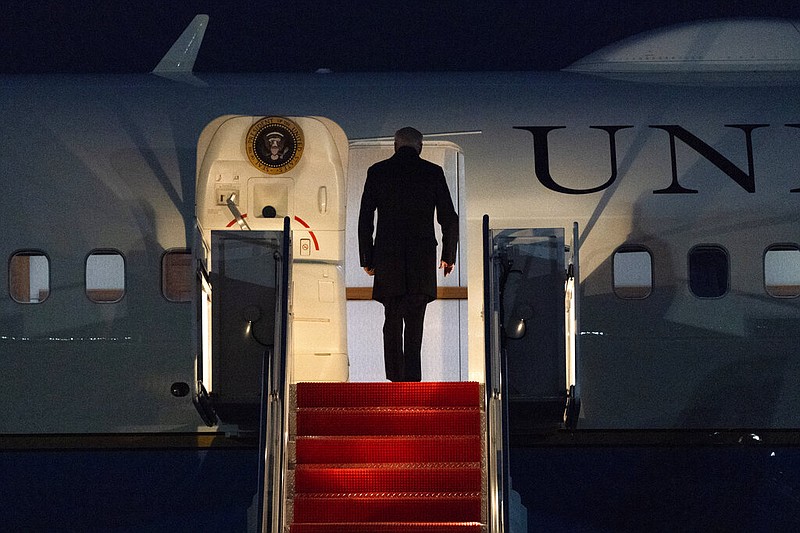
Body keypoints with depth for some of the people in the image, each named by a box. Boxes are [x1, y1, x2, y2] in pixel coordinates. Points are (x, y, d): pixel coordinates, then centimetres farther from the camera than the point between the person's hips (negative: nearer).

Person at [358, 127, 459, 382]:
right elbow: (449, 218, 4)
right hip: (422, 259, -1)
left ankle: (395, 377, 10)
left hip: (387, 258, 1)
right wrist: (448, 255, 15)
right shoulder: (433, 172, 2)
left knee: (392, 322, 10)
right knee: (414, 322, -3)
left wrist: (367, 258, 11)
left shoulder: (377, 171, 4)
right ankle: (411, 378, -11)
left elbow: (365, 219, 5)